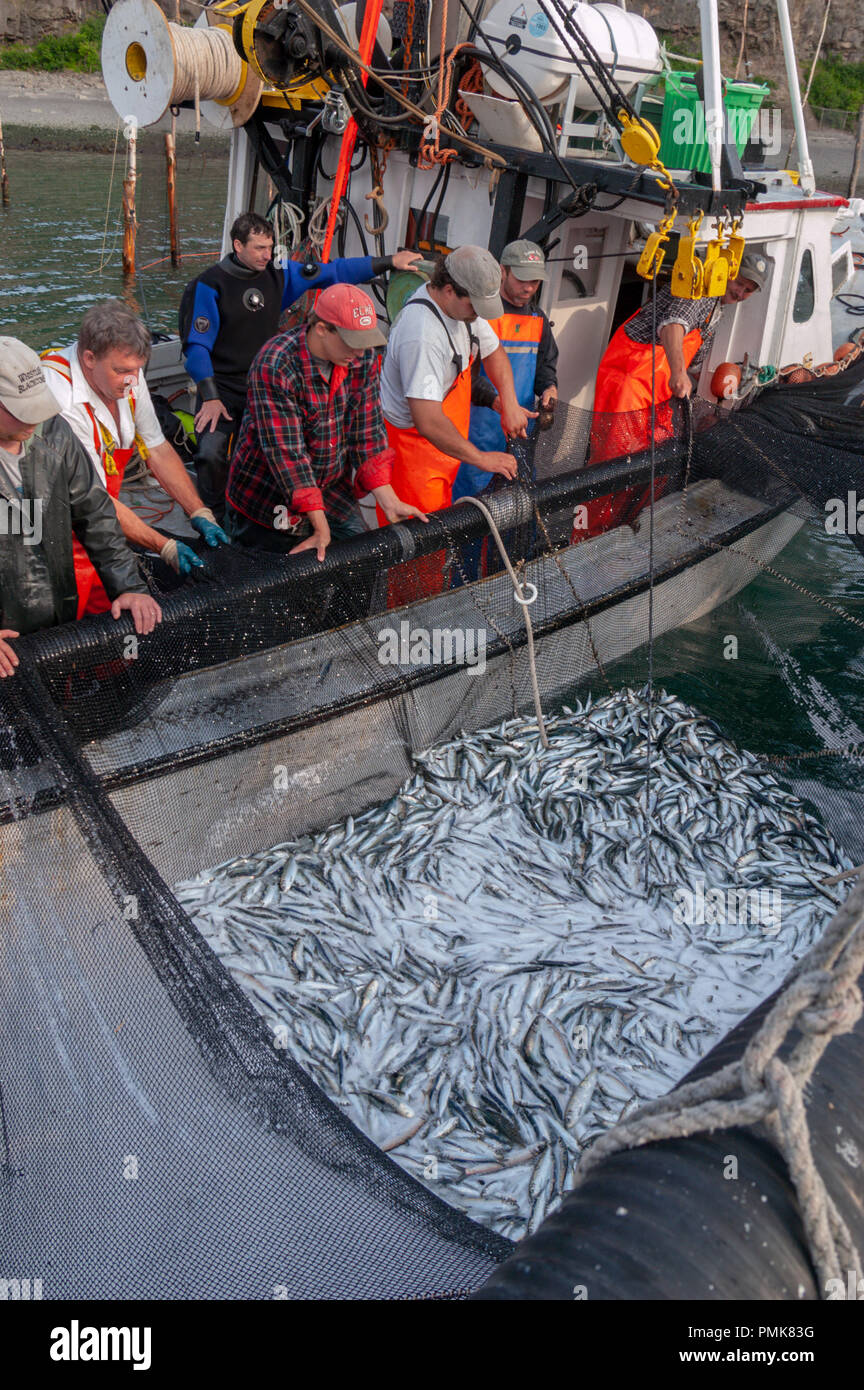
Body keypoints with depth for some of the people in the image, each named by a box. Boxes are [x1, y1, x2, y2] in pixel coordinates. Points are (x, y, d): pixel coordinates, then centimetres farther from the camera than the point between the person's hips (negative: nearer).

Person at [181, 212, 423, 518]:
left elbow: (332, 272, 10)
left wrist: (389, 262, 8)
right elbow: (197, 346, -10)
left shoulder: (278, 274, 5)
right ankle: (216, 516, 4)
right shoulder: (211, 284, -8)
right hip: (222, 387, -4)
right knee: (211, 453, -20)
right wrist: (210, 398, -19)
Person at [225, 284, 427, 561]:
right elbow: (287, 452, -26)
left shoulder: (363, 358, -6)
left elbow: (368, 431, -2)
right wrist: (321, 527, -27)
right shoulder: (275, 367, -25)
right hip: (268, 496, -5)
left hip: (333, 491, 5)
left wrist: (389, 501, -11)